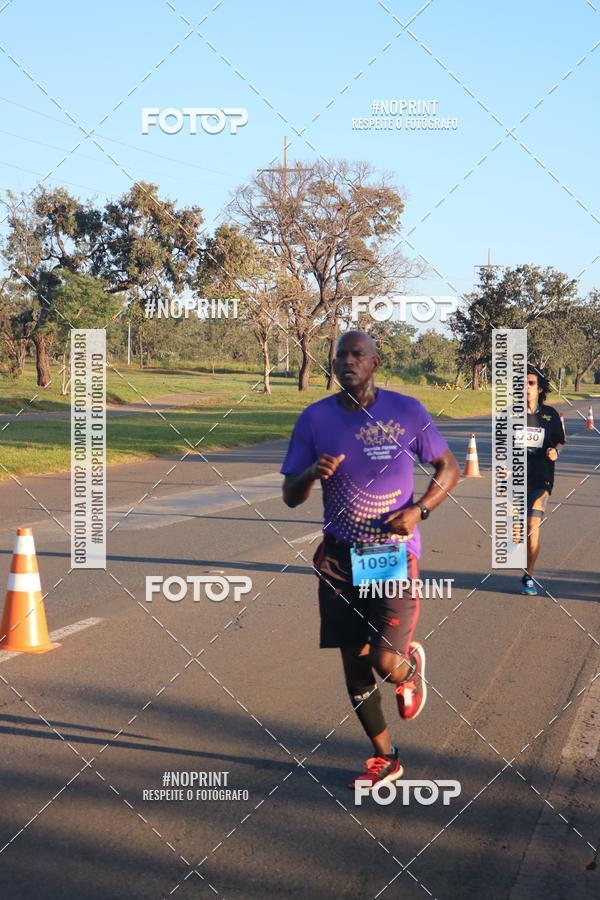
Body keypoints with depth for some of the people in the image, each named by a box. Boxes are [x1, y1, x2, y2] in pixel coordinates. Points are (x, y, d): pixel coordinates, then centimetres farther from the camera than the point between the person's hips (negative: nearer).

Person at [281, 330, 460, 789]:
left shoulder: (406, 411, -6)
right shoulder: (314, 419, -1)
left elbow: (449, 467, 5)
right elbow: (290, 497, 2)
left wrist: (419, 510, -11)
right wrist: (312, 473, -20)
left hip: (396, 554, -3)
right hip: (340, 558, 3)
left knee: (386, 662, -15)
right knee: (355, 664, 8)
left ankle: (412, 666, 24)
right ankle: (385, 758, 27)